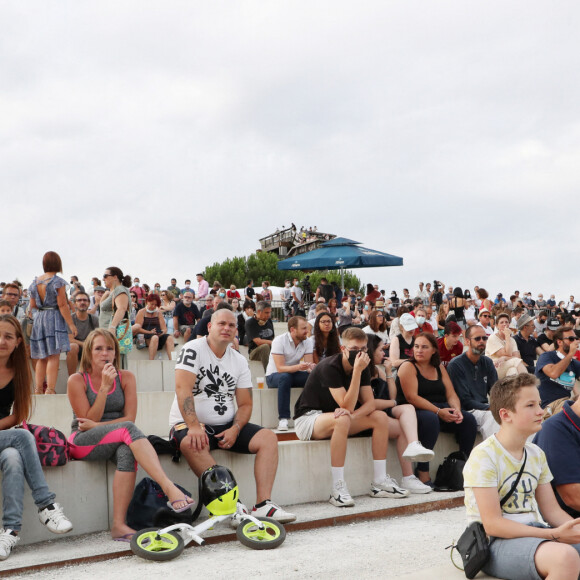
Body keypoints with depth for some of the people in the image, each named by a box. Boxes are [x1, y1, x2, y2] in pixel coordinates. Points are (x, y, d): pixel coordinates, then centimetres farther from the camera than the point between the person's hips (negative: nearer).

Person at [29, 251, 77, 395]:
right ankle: (50, 390, -12)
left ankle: (38, 389, 12)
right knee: (53, 356, -7)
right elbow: (62, 305, -13)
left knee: (42, 358, 12)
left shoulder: (35, 282, 9)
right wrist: (71, 324, -10)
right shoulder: (57, 281, -9)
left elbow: (32, 305, 14)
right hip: (54, 318, -6)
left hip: (39, 319, 6)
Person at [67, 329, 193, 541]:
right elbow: (88, 420, -6)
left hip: (118, 441, 3)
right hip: (82, 443, -3)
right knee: (128, 429, -33)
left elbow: (129, 417, -2)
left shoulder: (126, 378, 8)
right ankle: (170, 488, -46)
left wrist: (96, 425, -13)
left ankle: (119, 524, -39)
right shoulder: (77, 380, 0)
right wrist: (105, 387, -13)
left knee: (127, 451, -36)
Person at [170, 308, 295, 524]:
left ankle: (263, 504, -24)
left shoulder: (239, 361, 9)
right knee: (191, 444, -39)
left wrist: (235, 429, -12)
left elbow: (245, 404, 8)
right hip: (189, 423, -5)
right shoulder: (193, 350, -8)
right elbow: (183, 388, -21)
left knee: (268, 438, -14)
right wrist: (193, 426, -32)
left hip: (227, 425, 6)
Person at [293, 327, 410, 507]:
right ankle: (338, 488, -33)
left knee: (381, 417, -10)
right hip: (308, 418, -7)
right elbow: (347, 406, -30)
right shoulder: (329, 367, -24)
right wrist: (357, 370, -35)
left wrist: (353, 414, -28)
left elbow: (370, 403, -7)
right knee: (342, 420, -38)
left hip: (337, 417, 7)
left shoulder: (362, 366, -2)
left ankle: (380, 482, -8)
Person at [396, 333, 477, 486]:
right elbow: (412, 397, -14)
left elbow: (451, 394, 11)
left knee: (468, 419, -15)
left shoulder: (439, 368, 17)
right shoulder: (408, 367, -2)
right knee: (430, 419, -37)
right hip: (414, 412, -6)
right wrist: (439, 412, -21)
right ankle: (423, 473, -32)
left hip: (441, 410, 6)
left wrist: (457, 410, -12)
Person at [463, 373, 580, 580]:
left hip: (534, 533, 8)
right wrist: (553, 535, -21)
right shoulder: (484, 456, -13)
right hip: (496, 542, -7)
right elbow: (492, 524, -17)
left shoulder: (536, 454, 12)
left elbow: (552, 510, 12)